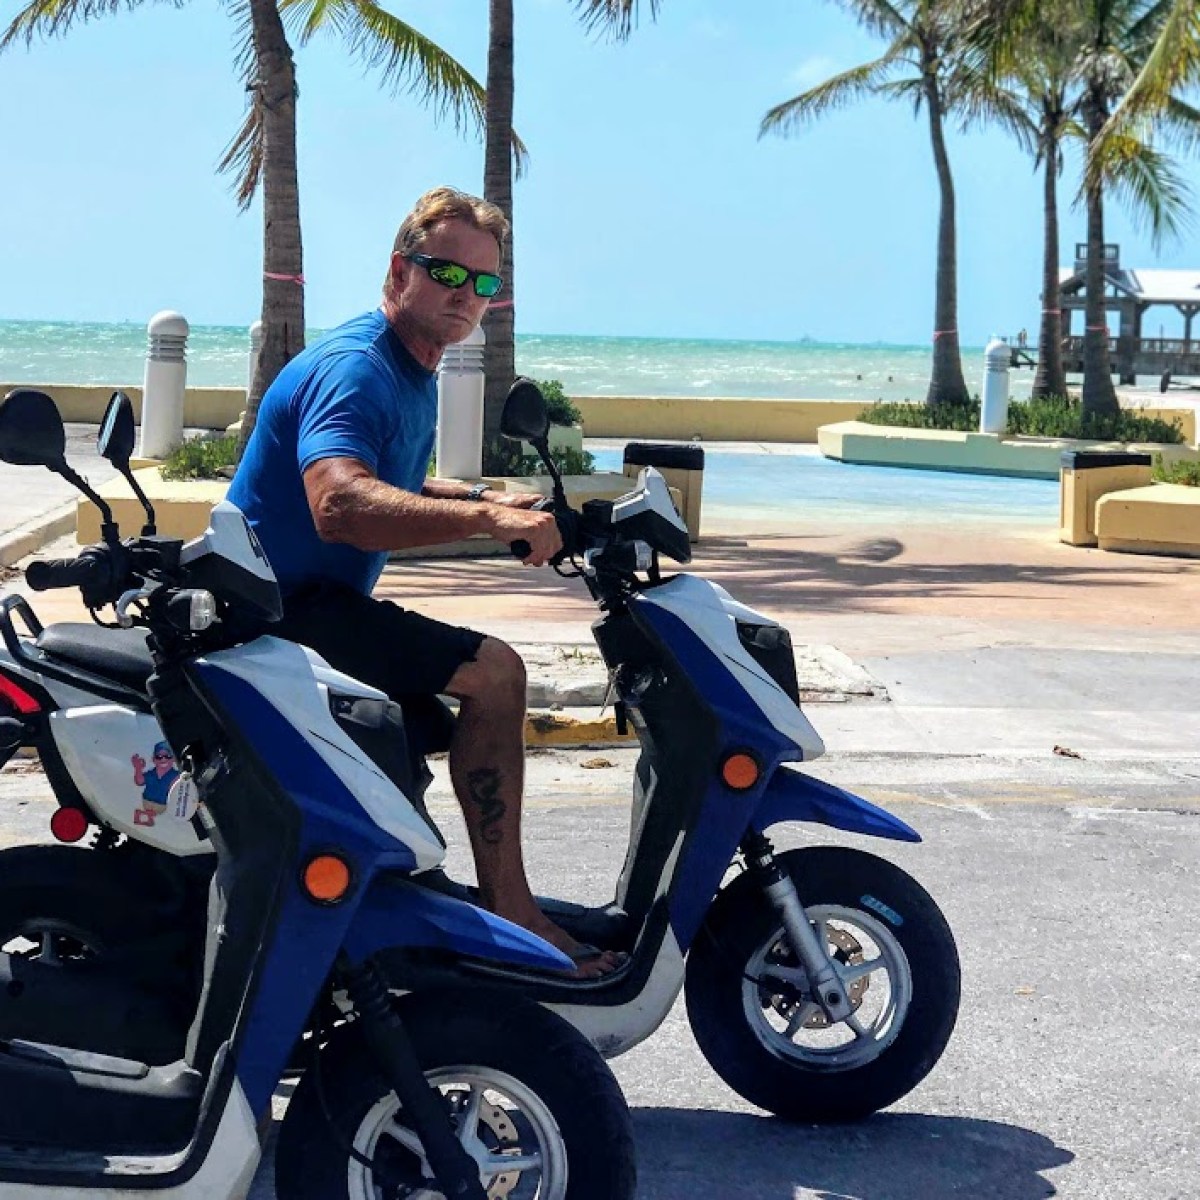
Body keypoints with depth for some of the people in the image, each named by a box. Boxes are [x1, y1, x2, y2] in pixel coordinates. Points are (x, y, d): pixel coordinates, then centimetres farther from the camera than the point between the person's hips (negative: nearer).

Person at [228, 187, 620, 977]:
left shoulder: (414, 374, 13)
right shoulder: (353, 369, -20)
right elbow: (339, 505, -39)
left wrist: (487, 499, 11)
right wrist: (485, 517, -48)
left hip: (315, 600, 11)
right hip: (281, 608, -11)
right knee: (492, 673, -21)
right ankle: (507, 909, -18)